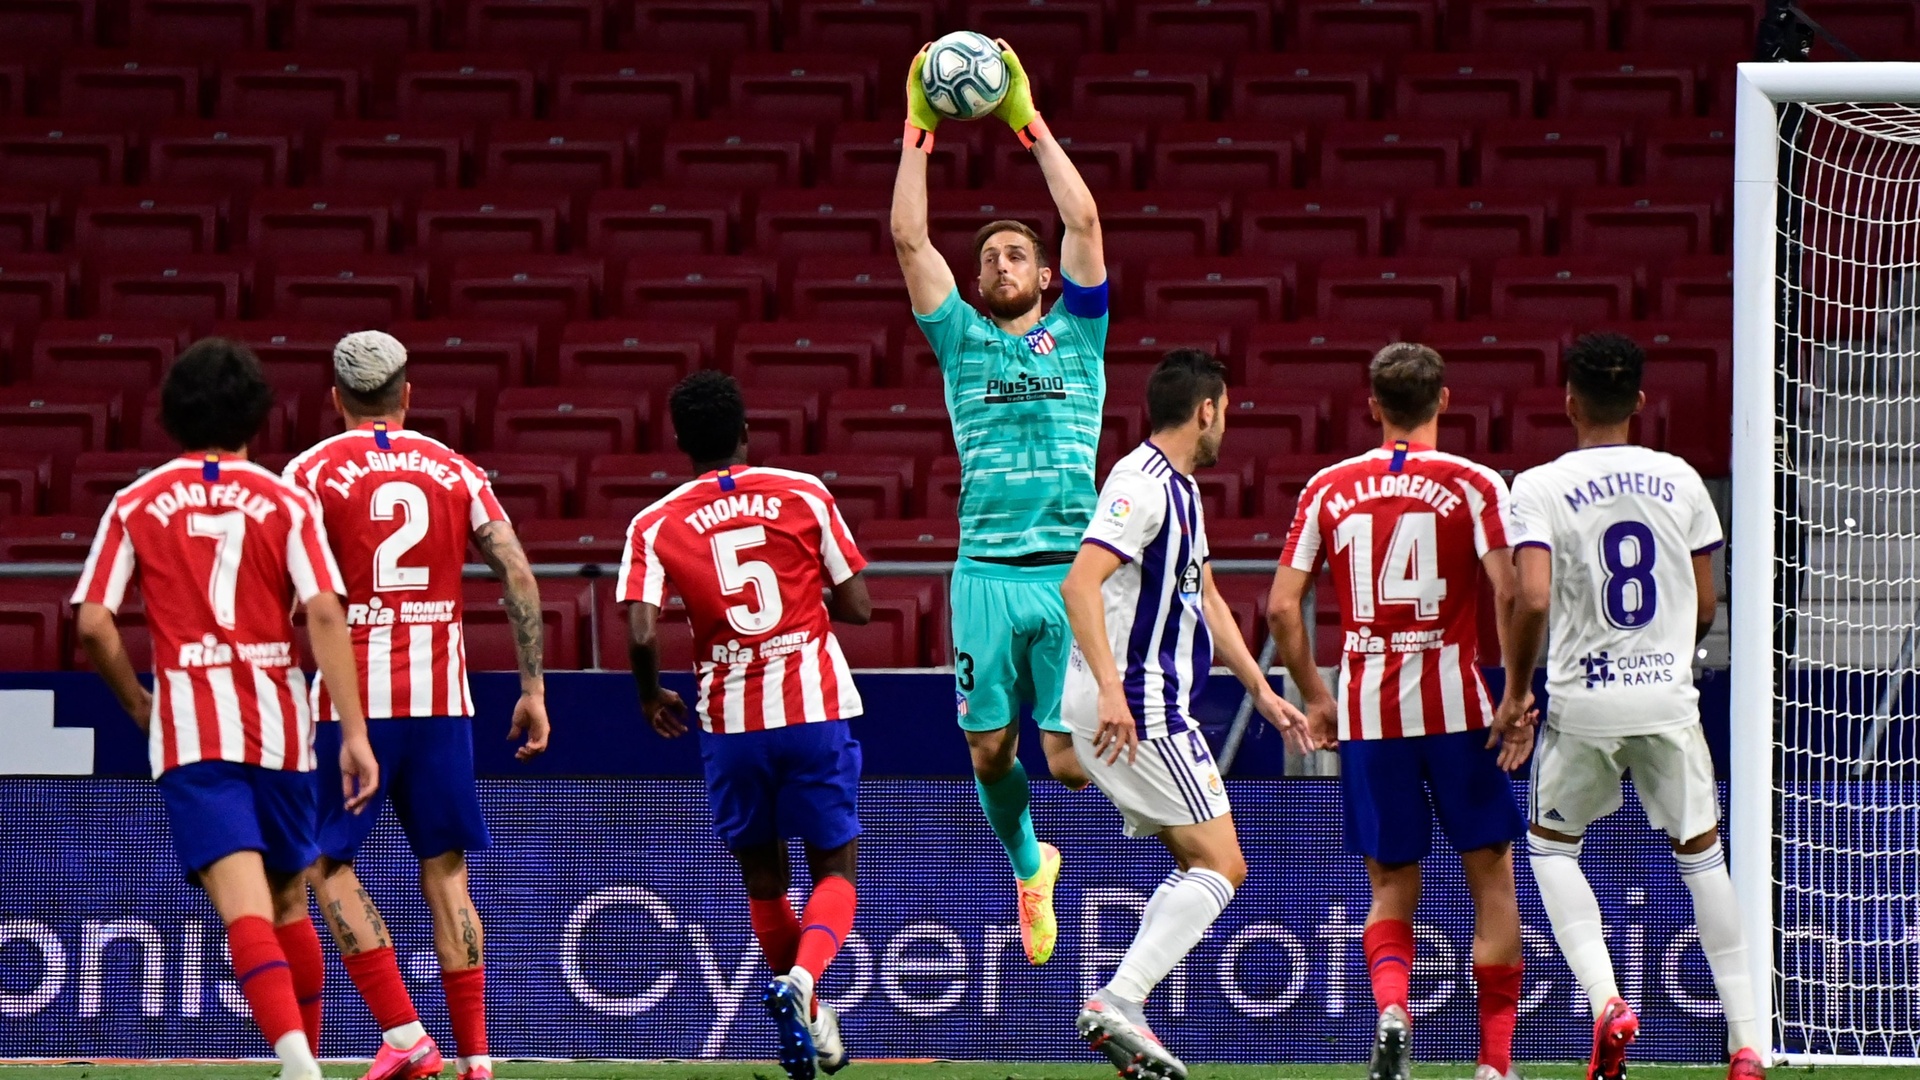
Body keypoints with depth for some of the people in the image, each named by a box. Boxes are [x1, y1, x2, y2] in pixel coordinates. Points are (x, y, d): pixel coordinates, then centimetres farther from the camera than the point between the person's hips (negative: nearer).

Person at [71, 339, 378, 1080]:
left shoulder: (137, 504, 6)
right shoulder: (285, 502, 4)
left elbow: (92, 625, 0)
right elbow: (324, 613, -7)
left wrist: (140, 707, 16)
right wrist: (354, 731, -8)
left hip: (188, 724, -1)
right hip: (277, 722, 1)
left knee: (244, 906, -13)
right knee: (289, 901, 19)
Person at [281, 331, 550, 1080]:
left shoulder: (312, 472, 1)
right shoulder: (454, 470, 9)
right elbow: (519, 577, 2)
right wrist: (533, 689, 6)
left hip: (353, 695, -3)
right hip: (441, 695, 3)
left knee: (328, 864, 6)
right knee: (445, 872, 9)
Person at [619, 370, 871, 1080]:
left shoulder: (655, 525, -1)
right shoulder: (804, 495, 0)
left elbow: (641, 633, -12)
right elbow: (857, 608, 1)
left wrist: (650, 697, 8)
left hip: (730, 720, 1)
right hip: (816, 705, -1)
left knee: (763, 880, 18)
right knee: (835, 869, 6)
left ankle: (808, 1021, 22)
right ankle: (802, 980, -21)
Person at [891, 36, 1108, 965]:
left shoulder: (1075, 333, 11)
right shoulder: (962, 341, 13)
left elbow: (1083, 222, 2)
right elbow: (909, 240, 7)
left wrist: (1034, 128, 5)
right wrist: (917, 138, 6)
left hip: (1073, 573, -2)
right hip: (986, 572, 2)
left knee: (1070, 761, -9)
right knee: (990, 749, 1)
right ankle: (1027, 866, 28)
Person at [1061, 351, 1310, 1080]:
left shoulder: (1180, 489, 18)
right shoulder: (1143, 485, -14)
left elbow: (1205, 598, 29)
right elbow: (1080, 583, -26)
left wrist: (1260, 689, 29)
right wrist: (1110, 689, -34)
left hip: (1151, 707, 10)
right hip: (1135, 706, -10)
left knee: (1196, 866, 13)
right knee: (1221, 864, -12)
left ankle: (1122, 1016, 7)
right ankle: (1117, 1003, -19)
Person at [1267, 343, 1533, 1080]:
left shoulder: (1329, 489, 6)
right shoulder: (1473, 485, -1)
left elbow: (1281, 606, 3)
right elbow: (1510, 594, -13)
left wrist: (1314, 698, 14)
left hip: (1365, 714, 2)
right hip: (1455, 706, -2)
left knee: (1391, 888, 12)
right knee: (1492, 876, 10)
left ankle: (1390, 1009, -17)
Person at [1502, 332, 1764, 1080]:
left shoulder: (1540, 488, -6)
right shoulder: (1680, 480, 4)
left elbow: (1532, 599, -18)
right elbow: (1705, 608, 8)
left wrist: (1516, 688, -3)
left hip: (1583, 703, -2)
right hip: (1669, 698, 2)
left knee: (1550, 842, 20)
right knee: (1699, 849, 16)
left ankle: (1604, 999, -2)